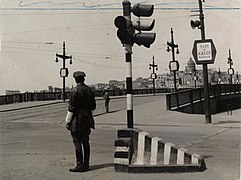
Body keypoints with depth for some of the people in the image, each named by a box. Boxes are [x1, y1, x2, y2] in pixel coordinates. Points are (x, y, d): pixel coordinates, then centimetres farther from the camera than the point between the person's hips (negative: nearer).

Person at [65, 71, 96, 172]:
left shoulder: (75, 91, -13)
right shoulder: (89, 90, 6)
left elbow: (71, 108, -13)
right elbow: (93, 107, 11)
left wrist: (67, 122, -7)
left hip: (77, 120, -6)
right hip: (87, 120, 7)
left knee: (77, 143, -1)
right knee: (85, 142, 11)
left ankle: (80, 165, 0)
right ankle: (86, 164, 18)